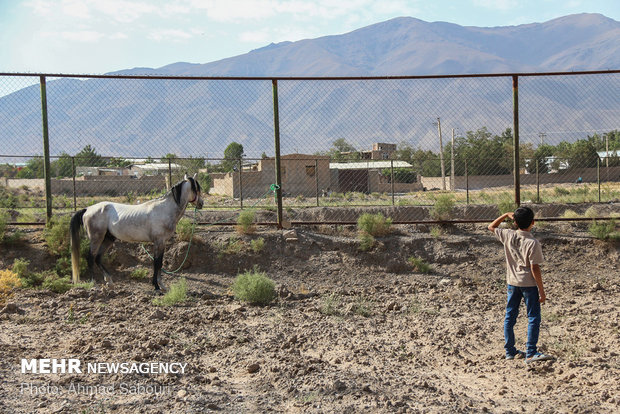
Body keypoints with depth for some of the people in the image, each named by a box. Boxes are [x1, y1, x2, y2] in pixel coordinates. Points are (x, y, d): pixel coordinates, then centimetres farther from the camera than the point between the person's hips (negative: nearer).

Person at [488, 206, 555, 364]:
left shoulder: (508, 236, -3)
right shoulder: (533, 243, -16)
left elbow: (491, 227, 16)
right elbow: (535, 268, -16)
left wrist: (506, 215, 16)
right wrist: (542, 291, -10)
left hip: (512, 282, 5)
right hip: (529, 284, -5)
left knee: (510, 317, 12)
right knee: (533, 318, 2)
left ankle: (510, 351, 19)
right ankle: (531, 353, -1)